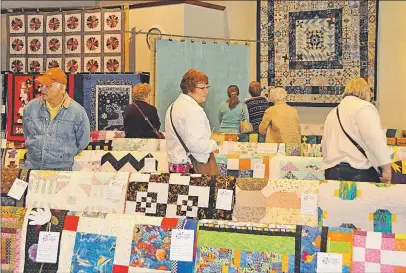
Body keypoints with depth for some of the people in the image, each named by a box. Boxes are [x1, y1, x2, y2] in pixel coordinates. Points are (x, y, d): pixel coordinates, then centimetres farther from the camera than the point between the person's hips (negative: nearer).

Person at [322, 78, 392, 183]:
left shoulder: (332, 113, 19)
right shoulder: (363, 107, -5)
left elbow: (325, 146, 22)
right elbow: (375, 140, -15)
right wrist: (387, 168, -11)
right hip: (359, 172, -7)